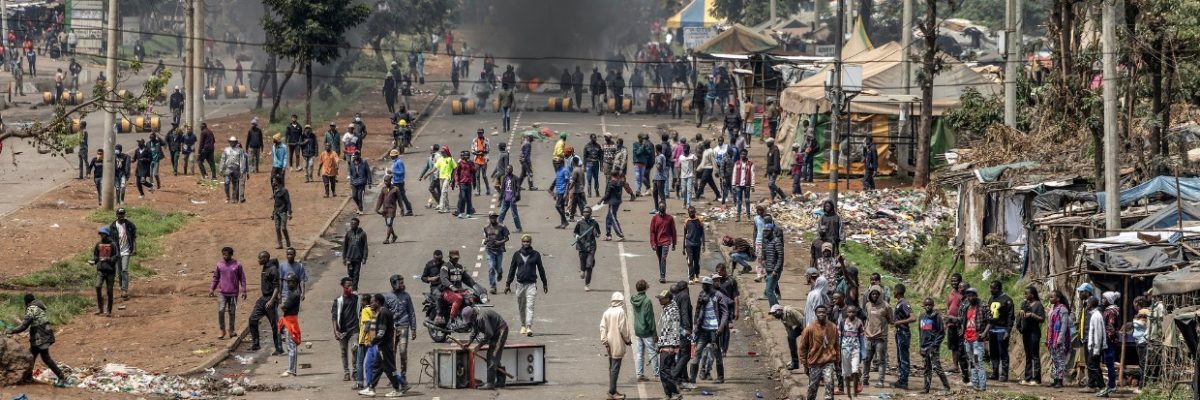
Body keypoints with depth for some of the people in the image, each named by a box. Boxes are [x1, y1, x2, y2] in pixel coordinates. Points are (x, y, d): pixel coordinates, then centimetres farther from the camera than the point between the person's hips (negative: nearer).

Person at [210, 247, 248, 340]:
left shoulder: (237, 265, -2)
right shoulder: (219, 264, 3)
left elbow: (242, 278, 2)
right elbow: (216, 277, 13)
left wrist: (244, 291, -1)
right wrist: (212, 289, 8)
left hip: (233, 293, -1)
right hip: (223, 293, 1)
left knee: (232, 312, 6)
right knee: (220, 311, -11)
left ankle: (231, 330, 19)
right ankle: (222, 330, -1)